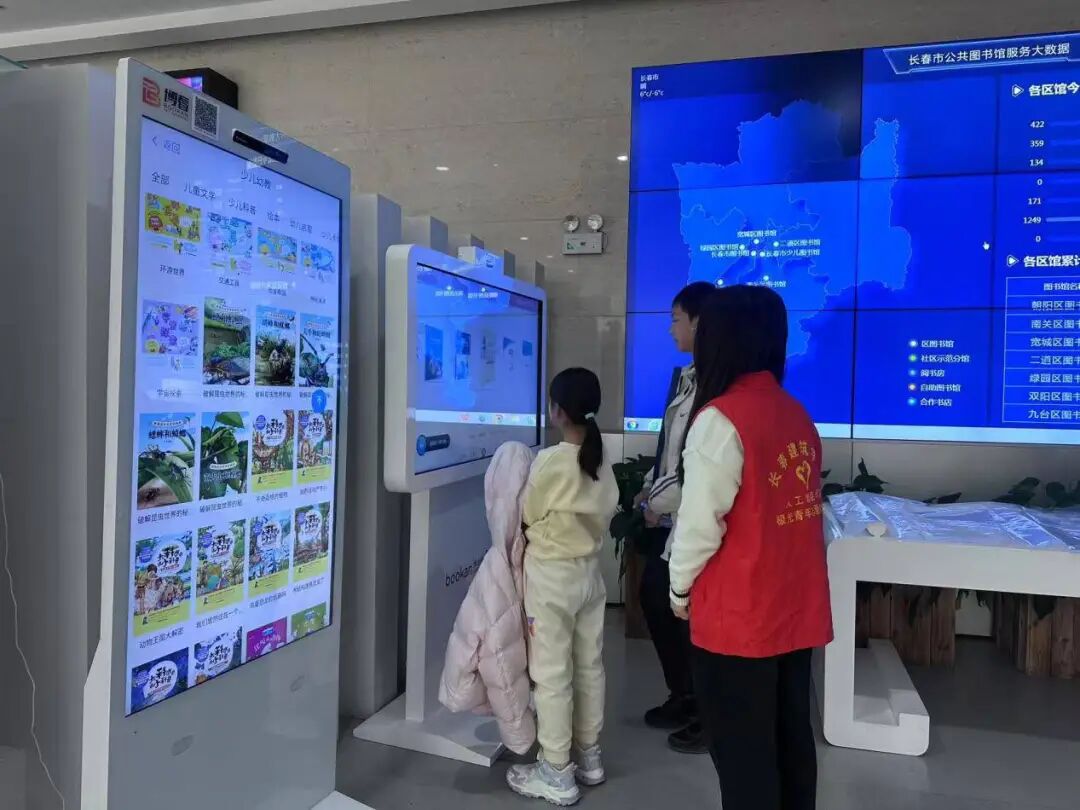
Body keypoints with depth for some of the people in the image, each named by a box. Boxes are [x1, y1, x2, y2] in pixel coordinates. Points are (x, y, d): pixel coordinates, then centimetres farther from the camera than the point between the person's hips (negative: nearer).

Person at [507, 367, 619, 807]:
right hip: (589, 571, 7)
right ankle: (588, 756, 31)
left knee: (551, 674, 4)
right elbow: (606, 517, 6)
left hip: (551, 575, -7)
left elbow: (526, 518, -8)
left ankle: (557, 774, 15)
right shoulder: (602, 461, -1)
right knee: (589, 665, 16)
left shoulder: (550, 461, -20)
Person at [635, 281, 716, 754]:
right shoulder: (687, 376, 10)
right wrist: (649, 489, 9)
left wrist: (660, 502, -14)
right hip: (667, 516, 10)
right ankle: (684, 697, 37)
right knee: (655, 599, 19)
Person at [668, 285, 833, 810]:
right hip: (798, 609, 7)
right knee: (791, 740, 19)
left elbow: (701, 523, -17)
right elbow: (797, 509, 8)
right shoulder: (798, 415, 4)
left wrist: (681, 590, -2)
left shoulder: (721, 419, -18)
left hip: (738, 617, -7)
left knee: (742, 754, 7)